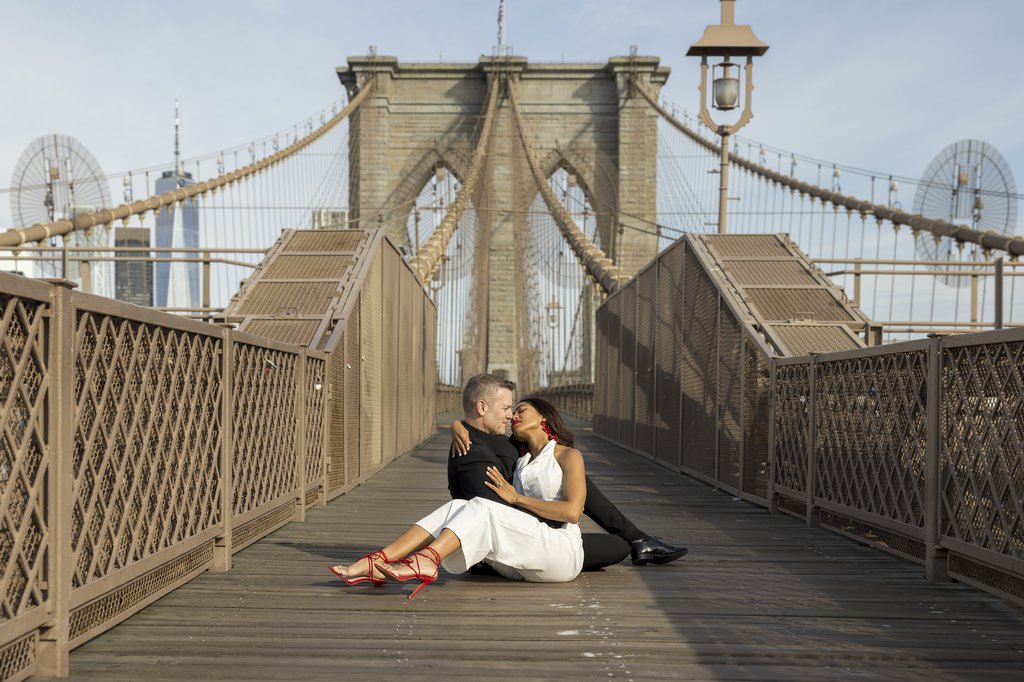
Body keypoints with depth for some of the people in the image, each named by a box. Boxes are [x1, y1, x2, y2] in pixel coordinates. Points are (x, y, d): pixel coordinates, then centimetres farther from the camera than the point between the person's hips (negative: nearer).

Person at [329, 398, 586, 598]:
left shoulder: (569, 456, 7)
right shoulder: (520, 462, 25)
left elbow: (572, 511, -9)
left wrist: (516, 498, -7)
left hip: (563, 553, -5)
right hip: (520, 566, 5)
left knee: (479, 507, -26)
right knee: (456, 507, -17)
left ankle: (425, 560, -50)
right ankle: (377, 562, -32)